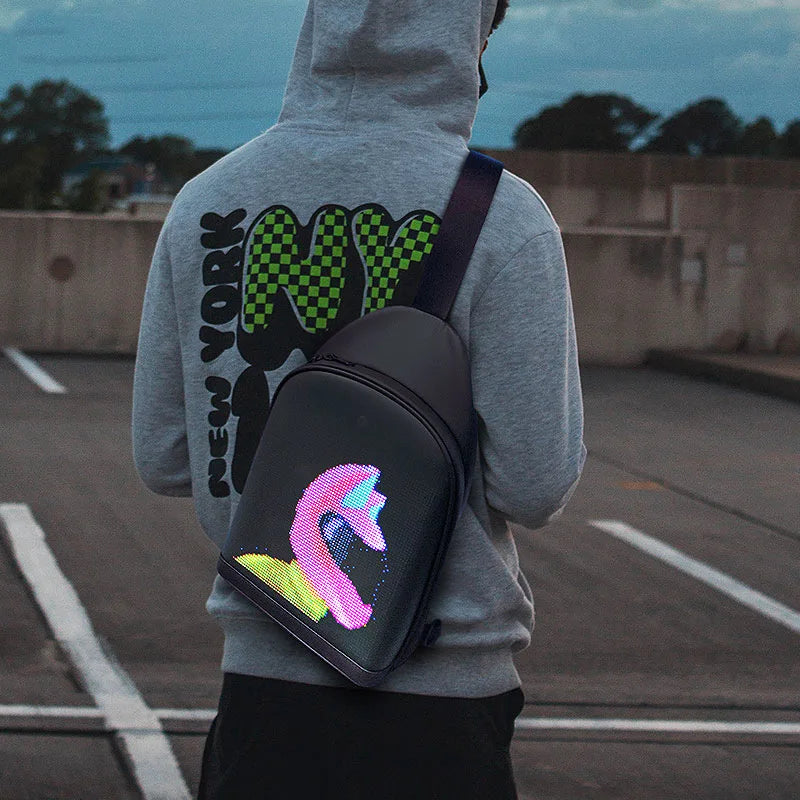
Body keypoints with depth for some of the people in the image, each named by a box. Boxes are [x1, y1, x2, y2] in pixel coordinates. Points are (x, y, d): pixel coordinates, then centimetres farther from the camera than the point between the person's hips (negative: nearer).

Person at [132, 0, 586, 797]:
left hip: (260, 681, 4)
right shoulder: (504, 220, -11)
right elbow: (534, 486, -12)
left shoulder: (207, 202, 1)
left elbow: (163, 459, 5)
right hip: (440, 702, -4)